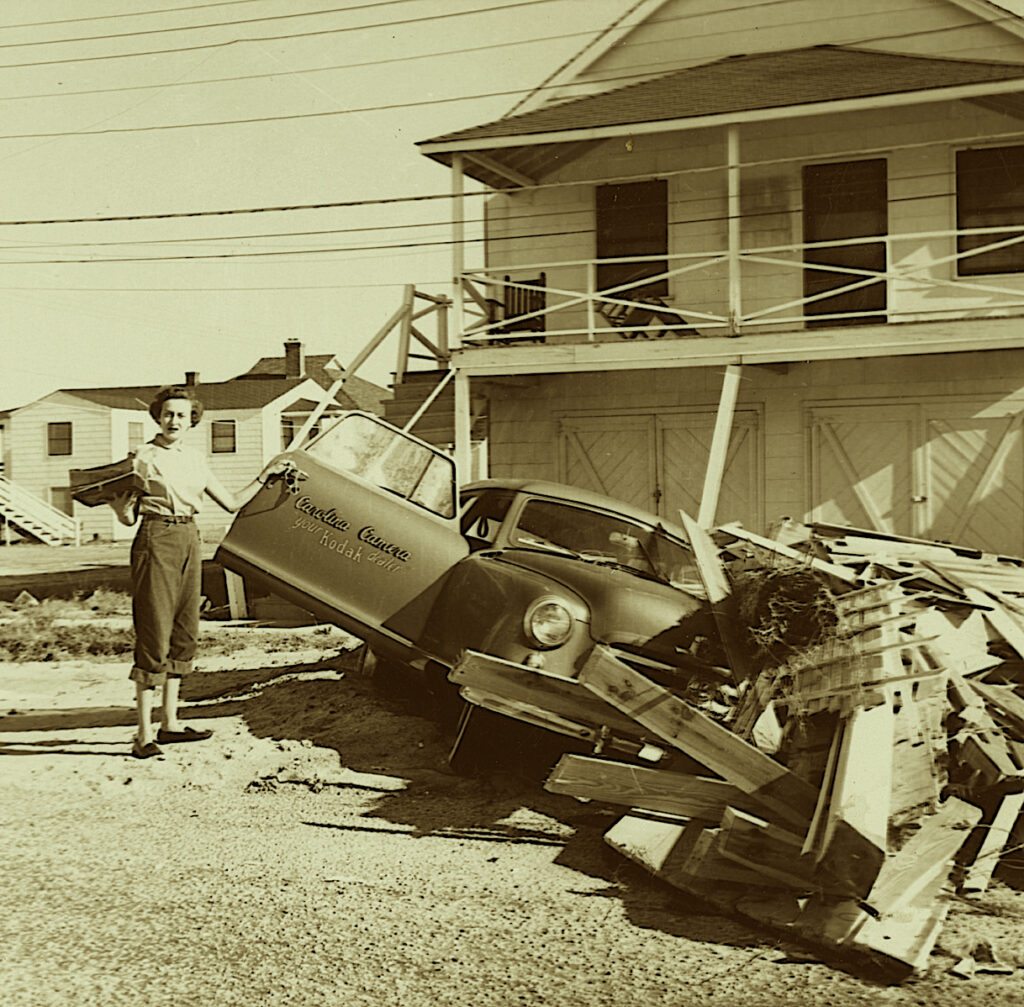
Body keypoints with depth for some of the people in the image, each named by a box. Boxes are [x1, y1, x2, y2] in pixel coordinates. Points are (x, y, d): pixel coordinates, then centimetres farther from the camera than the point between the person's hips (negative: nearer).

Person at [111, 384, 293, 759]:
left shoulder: (195, 461, 13)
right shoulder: (144, 457, -4)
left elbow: (232, 502, 19)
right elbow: (127, 517, -6)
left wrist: (264, 476, 20)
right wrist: (113, 495, -25)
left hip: (189, 542, 7)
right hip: (156, 541, -7)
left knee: (183, 633, 10)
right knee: (154, 636, -9)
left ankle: (170, 723, 20)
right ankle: (144, 734, -5)